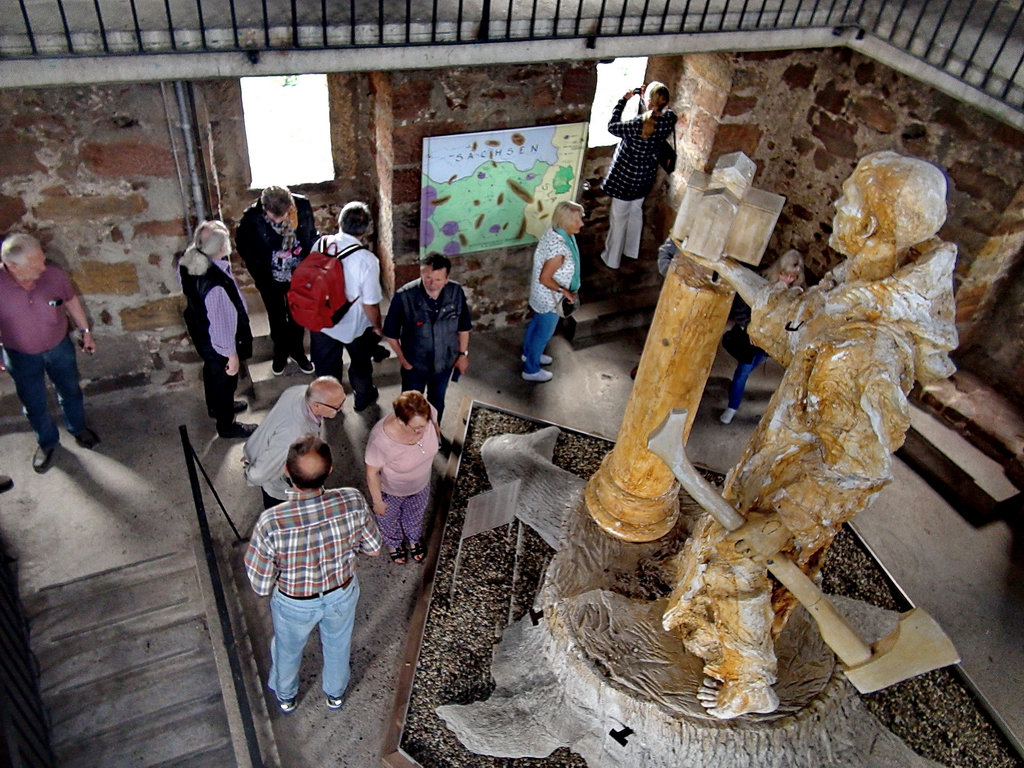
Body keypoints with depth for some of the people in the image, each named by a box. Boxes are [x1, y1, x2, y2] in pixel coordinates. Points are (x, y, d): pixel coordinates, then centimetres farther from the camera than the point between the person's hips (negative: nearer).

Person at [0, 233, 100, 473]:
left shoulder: (54, 274, -25)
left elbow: (71, 300, -3)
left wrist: (85, 331, 4)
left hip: (60, 347, 1)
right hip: (21, 357, -1)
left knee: (70, 392, 23)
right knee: (34, 404, 19)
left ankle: (78, 429, 51)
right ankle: (47, 442, 45)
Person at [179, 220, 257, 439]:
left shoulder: (188, 262, -18)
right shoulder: (217, 284, -42)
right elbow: (222, 322, -30)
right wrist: (232, 354, -17)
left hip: (198, 329, 8)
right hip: (217, 342, -8)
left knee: (212, 370, 32)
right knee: (225, 380, 18)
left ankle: (216, 406, 60)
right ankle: (227, 426, 43)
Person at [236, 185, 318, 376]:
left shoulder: (303, 206, -22)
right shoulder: (252, 216, -26)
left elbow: (312, 235, -4)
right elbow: (243, 246, -9)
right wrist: (259, 275, -11)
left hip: (299, 274, 1)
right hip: (271, 279, -1)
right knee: (277, 318, 19)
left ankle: (297, 350, 43)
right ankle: (280, 352, 42)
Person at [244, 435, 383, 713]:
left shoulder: (271, 523, -38)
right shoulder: (353, 502, -33)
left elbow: (261, 586, -23)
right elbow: (373, 548, -14)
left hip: (295, 605, -1)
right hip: (342, 595, 2)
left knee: (288, 649, 33)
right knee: (337, 645, 34)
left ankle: (285, 696, 63)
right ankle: (336, 693, 62)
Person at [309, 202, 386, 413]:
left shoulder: (321, 245, -16)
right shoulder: (367, 260, -29)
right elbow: (370, 304, -23)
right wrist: (377, 326, -3)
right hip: (355, 325, -3)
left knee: (327, 365, 26)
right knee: (360, 363, 26)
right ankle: (363, 397, 49)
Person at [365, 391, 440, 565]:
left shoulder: (426, 413, -35)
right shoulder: (381, 440, -45)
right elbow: (372, 473, -26)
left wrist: (436, 432, 12)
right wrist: (377, 501, -13)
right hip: (390, 490, -3)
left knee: (416, 515, 35)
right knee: (389, 518, 32)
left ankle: (414, 539, 69)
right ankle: (394, 543, 67)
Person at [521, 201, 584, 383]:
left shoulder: (553, 232, -10)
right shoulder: (559, 249, -38)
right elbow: (545, 278, -30)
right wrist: (565, 291, -19)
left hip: (540, 293, 9)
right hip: (549, 298, -9)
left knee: (536, 323, 30)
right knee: (544, 333, 14)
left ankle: (528, 354, 55)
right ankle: (531, 370, 35)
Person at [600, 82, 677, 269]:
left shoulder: (639, 125, -31)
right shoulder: (669, 119, -14)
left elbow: (612, 126, -15)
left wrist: (624, 99, -9)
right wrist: (642, 97, 2)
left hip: (626, 177, -6)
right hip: (646, 176, 6)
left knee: (618, 218, 11)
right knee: (636, 212, 26)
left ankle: (612, 258, 25)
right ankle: (632, 250, 43)